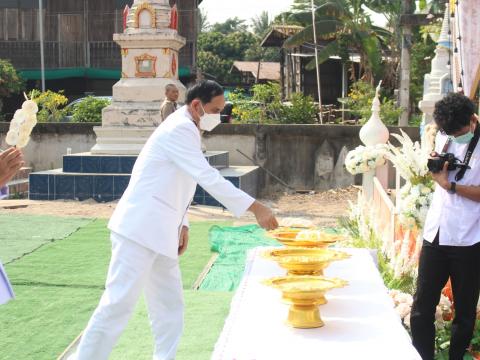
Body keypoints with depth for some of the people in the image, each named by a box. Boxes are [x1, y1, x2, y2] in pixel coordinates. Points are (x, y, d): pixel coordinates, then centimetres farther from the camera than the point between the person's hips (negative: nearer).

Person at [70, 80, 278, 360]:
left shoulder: (186, 131, 17)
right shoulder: (180, 129, -14)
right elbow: (209, 179, -22)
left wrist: (182, 225, 14)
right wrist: (256, 208, -22)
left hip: (159, 234, 10)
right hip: (140, 230, -10)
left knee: (170, 306, 12)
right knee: (118, 305, -8)